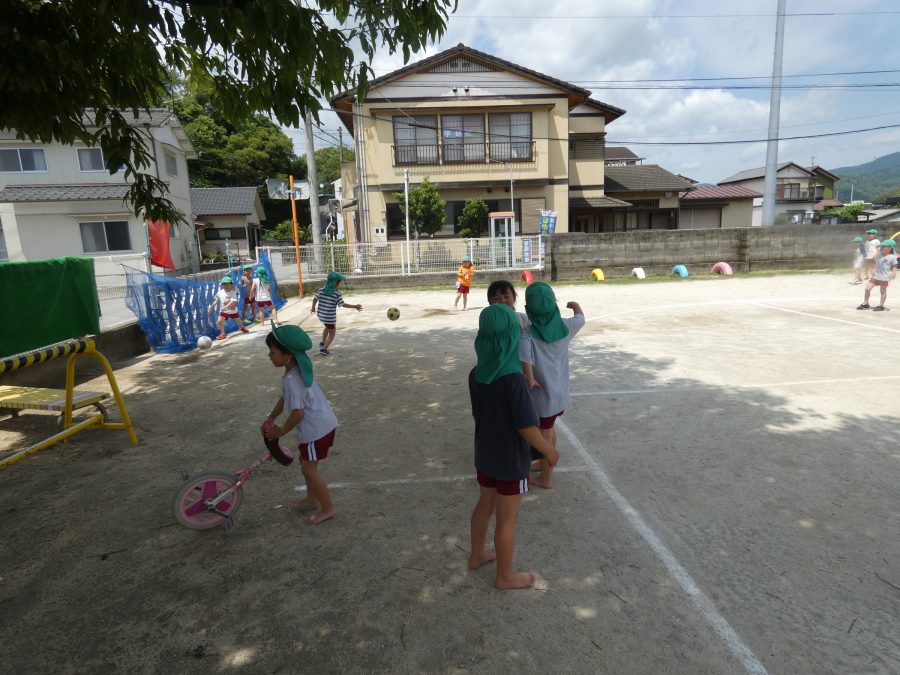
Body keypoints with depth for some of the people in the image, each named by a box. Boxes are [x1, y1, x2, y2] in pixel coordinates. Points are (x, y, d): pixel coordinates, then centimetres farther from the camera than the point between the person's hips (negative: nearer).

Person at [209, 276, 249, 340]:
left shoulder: (233, 293, -18)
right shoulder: (220, 293, -9)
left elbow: (232, 301, -30)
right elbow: (216, 300, 6)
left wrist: (225, 307, -40)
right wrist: (212, 306, -1)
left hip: (233, 311, -1)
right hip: (223, 311, 1)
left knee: (238, 320, 19)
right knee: (220, 321, -19)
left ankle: (242, 328, 51)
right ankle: (222, 333, -4)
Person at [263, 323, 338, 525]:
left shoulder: (291, 379, -26)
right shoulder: (298, 369, 5)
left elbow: (297, 413, -25)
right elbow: (285, 398, 18)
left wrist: (279, 432, -11)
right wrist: (271, 418, 20)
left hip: (316, 429, -10)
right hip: (323, 423, 10)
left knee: (309, 469, 3)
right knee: (306, 464, 22)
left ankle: (328, 508, 16)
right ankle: (312, 500, 38)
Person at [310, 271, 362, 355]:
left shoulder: (321, 290, -3)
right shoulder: (337, 294, -17)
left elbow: (315, 299, -4)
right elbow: (343, 304, -16)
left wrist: (313, 307, 15)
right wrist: (355, 306, -9)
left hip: (321, 315, 6)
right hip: (330, 317, -6)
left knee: (328, 327, 35)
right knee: (332, 333, 17)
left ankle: (323, 343, 38)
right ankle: (324, 349, 15)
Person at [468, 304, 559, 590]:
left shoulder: (476, 374, -6)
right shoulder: (514, 378, -28)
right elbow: (525, 426, -24)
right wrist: (549, 451, -8)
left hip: (485, 454, 7)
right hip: (510, 460, -7)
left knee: (485, 506, 26)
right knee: (507, 520, 11)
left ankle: (477, 555, 46)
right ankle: (505, 576, 31)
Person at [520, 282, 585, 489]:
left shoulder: (528, 336, -24)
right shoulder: (565, 326, -8)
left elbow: (526, 362, -42)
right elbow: (581, 318, 15)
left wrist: (531, 381, -25)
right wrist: (576, 305, 34)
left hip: (542, 394, -6)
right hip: (560, 391, 6)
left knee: (544, 437, 12)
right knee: (549, 429, 29)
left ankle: (546, 479, 31)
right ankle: (548, 464, 50)